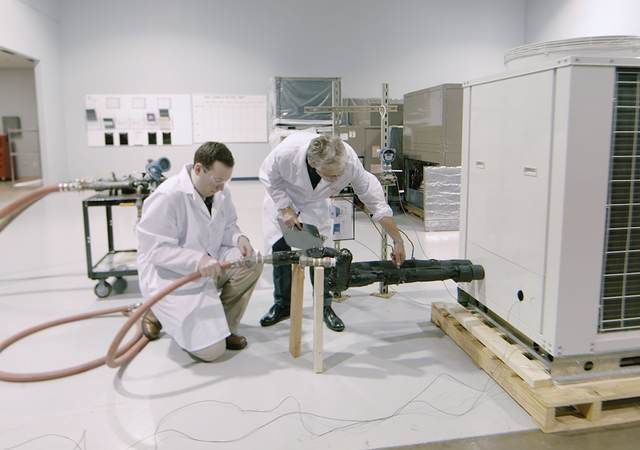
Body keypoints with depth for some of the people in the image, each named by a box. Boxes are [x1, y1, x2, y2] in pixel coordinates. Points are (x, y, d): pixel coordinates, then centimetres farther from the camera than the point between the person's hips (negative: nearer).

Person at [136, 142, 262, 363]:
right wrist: (197, 260, -37)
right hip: (171, 278, -7)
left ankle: (223, 325, 3)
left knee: (251, 263, -18)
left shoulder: (221, 191, -4)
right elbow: (155, 249, -26)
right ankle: (159, 312, 14)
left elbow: (227, 226, 9)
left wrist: (239, 238, -15)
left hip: (208, 265, 7)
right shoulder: (168, 196, -26)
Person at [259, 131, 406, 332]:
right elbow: (268, 177, -19)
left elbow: (377, 203, -27)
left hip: (315, 204, 1)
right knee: (281, 250, 1)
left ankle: (325, 306, 11)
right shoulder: (287, 151, -42)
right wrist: (285, 210, -23)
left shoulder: (350, 161, -37)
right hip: (282, 200, 0)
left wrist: (398, 241, -23)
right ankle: (282, 305, 19)